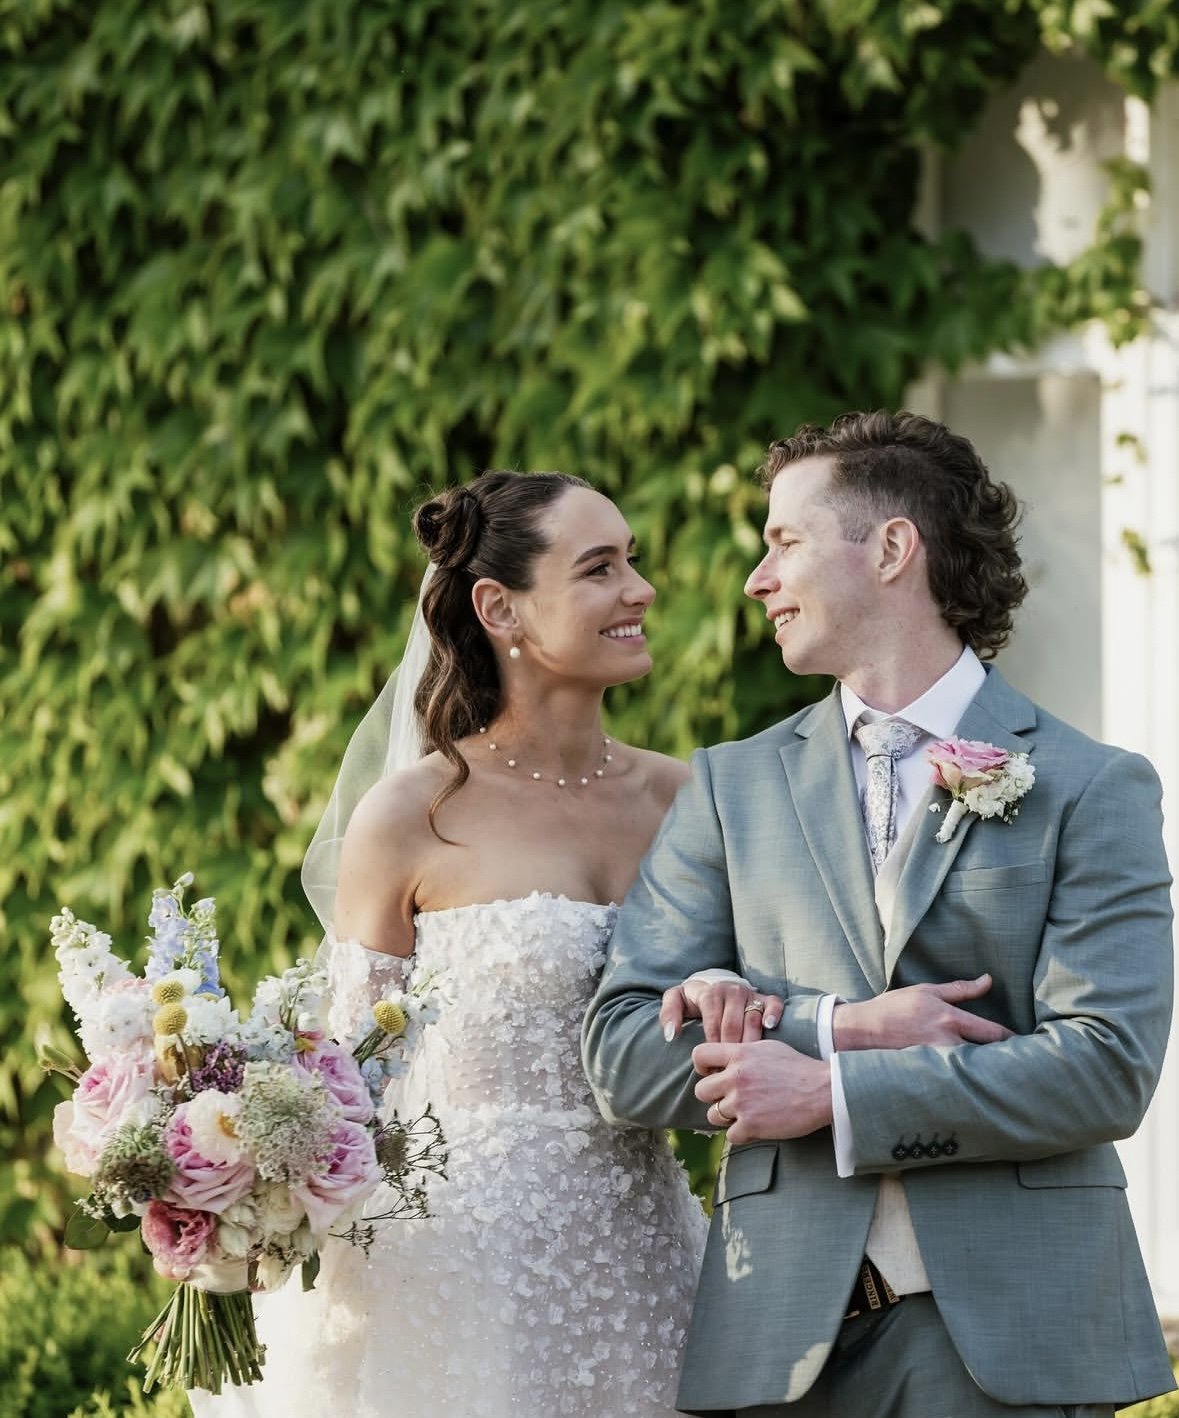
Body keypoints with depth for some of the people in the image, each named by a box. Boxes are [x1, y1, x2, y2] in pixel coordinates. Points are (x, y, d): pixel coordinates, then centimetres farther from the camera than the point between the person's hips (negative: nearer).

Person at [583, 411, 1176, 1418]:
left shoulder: (1092, 788, 2)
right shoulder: (733, 787, 12)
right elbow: (621, 1053, 4)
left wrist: (834, 1096, -11)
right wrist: (837, 1028, -11)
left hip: (1006, 1333, -2)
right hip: (784, 1333, 3)